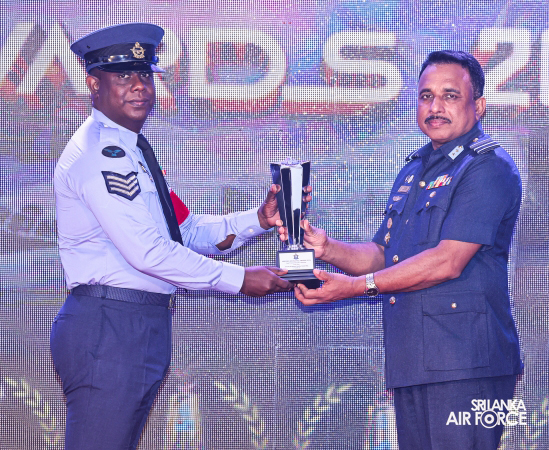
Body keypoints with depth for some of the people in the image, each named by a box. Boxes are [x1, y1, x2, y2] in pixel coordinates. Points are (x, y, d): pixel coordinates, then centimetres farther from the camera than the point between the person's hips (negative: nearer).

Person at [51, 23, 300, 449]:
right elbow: (146, 251, -20)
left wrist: (259, 219, 4)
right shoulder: (97, 152, -14)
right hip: (108, 328, -10)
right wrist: (239, 280, -14)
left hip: (142, 329, 10)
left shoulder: (133, 151, 19)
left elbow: (187, 230, 18)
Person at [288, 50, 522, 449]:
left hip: (464, 364, -8)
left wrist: (358, 286, -15)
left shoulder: (489, 168, -9)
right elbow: (382, 255, 21)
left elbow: (448, 261, -17)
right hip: (411, 361, 8)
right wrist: (328, 248, 0)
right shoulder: (413, 171, 21)